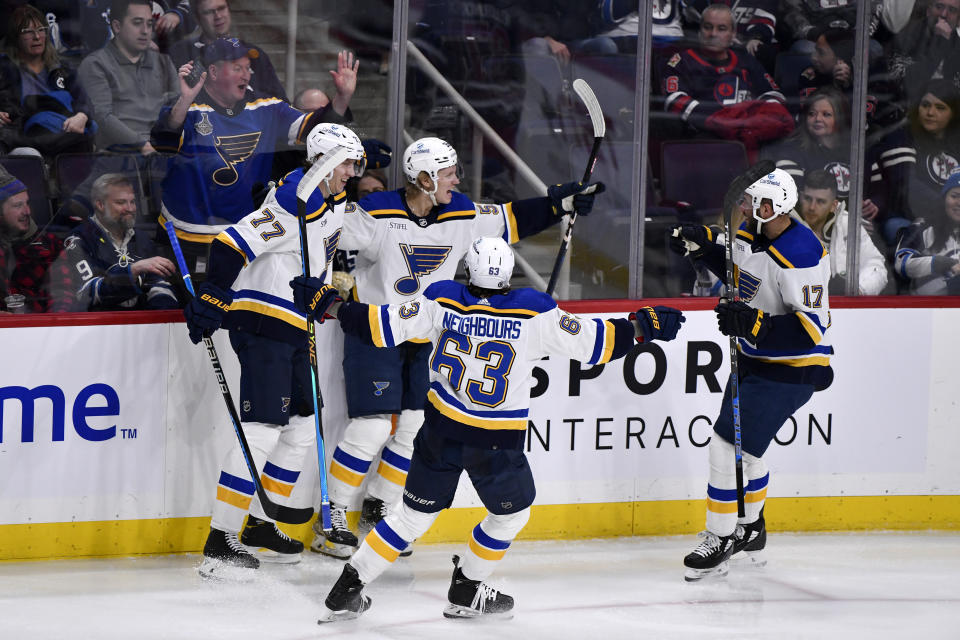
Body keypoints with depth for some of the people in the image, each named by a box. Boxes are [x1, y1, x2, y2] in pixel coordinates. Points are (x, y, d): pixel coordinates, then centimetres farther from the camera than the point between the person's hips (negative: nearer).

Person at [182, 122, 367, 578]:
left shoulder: (336, 202, 12)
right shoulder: (297, 202, -18)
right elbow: (234, 243, -23)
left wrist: (315, 288, 5)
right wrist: (211, 301, -22)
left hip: (296, 330, 10)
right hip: (262, 322, -10)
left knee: (303, 425, 15)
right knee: (262, 431, -14)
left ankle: (259, 524, 27)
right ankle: (219, 542, -13)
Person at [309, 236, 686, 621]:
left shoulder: (440, 300, -6)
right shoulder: (535, 313, -12)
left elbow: (383, 326, -3)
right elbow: (592, 343, -8)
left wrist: (335, 308, 11)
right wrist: (642, 326, 5)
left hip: (441, 431, 3)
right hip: (496, 444, -3)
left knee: (414, 515, 17)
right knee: (511, 513, 24)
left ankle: (347, 590, 15)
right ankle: (466, 592, 28)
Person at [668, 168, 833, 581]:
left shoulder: (800, 257, -29)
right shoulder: (751, 234, -2)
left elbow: (811, 327, -29)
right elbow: (738, 271, 19)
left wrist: (751, 323, -37)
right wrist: (703, 247, 1)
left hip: (789, 372, -10)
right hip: (755, 360, 10)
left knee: (730, 443, -11)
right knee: (743, 446, 21)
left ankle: (718, 544, -1)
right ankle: (750, 531, 40)